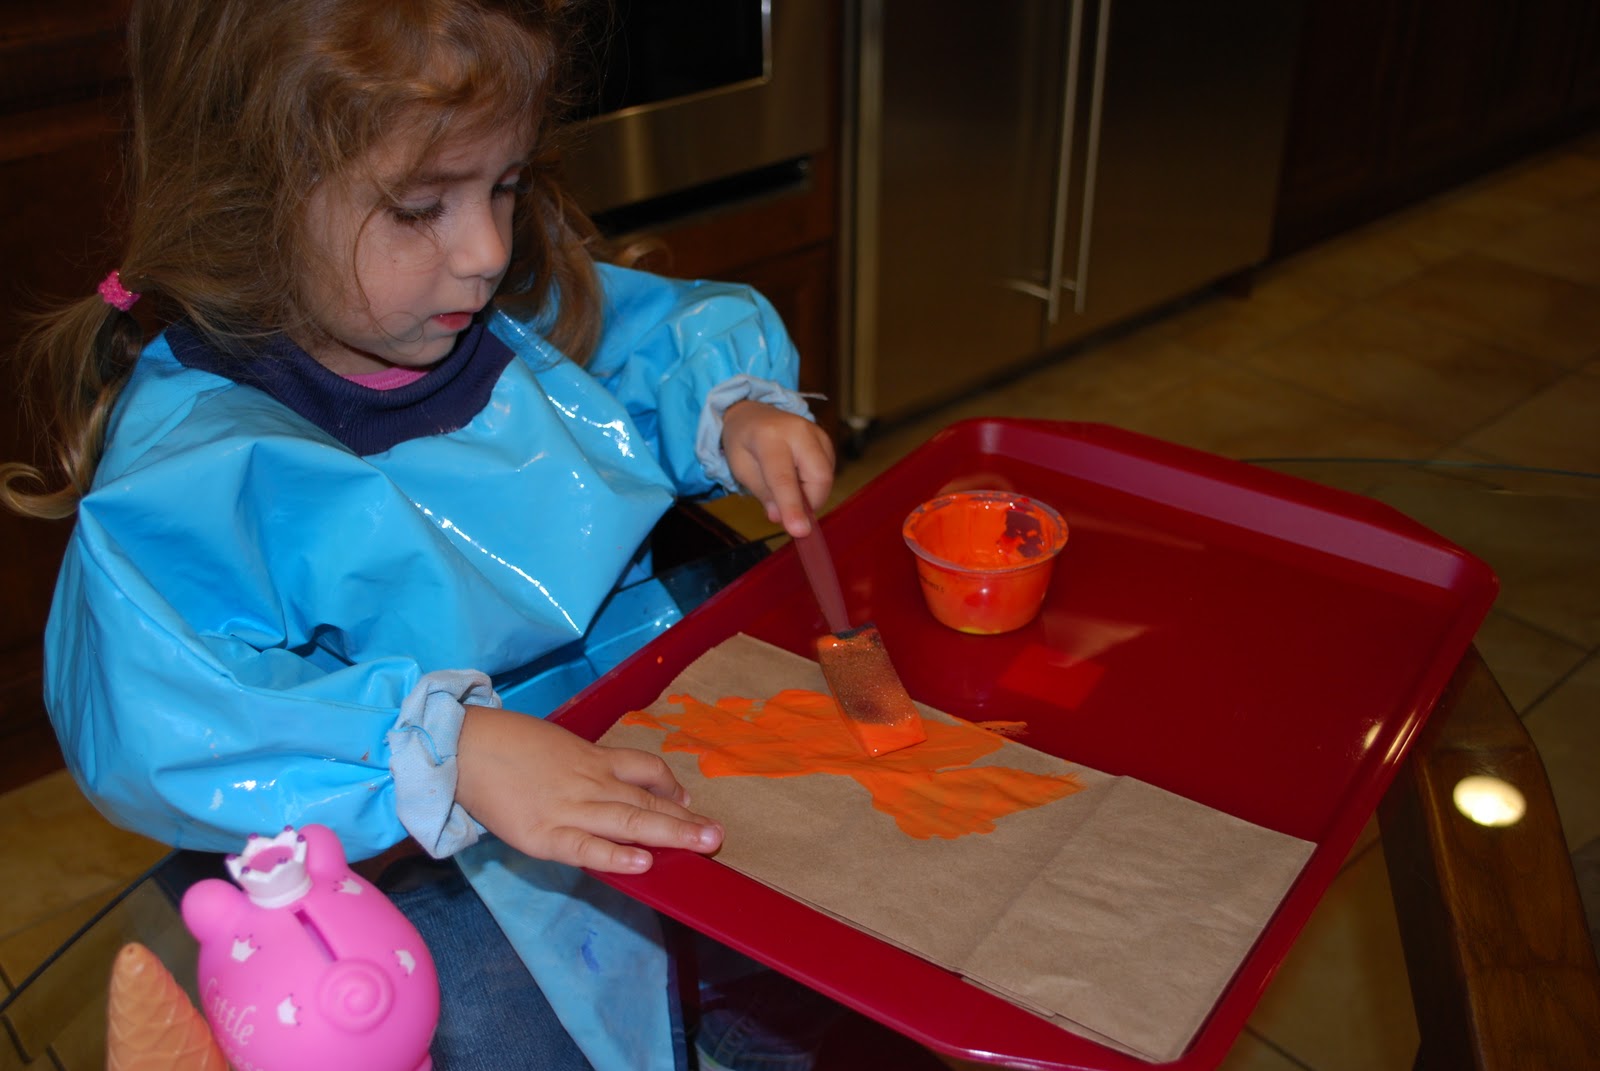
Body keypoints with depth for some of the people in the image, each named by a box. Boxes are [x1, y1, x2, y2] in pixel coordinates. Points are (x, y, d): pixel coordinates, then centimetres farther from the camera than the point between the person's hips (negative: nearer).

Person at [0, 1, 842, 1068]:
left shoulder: (523, 311, 1)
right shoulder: (193, 454, -20)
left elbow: (683, 329, 17)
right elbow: (160, 722, -31)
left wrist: (740, 410, -6)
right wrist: (448, 750, -41)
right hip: (427, 863, -5)